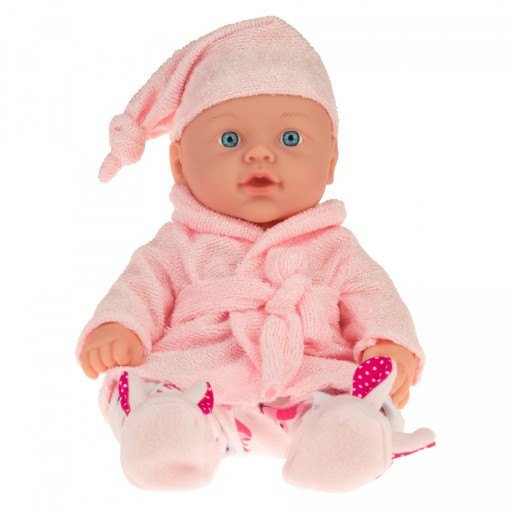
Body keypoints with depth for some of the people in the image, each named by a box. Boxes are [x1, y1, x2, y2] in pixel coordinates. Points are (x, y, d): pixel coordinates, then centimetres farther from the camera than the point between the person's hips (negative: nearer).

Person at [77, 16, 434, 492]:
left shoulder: (333, 247, 18)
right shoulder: (181, 244, 17)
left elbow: (371, 297, 11)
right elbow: (144, 284, 11)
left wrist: (391, 345, -11)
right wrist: (117, 327, -12)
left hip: (310, 384, 1)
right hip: (193, 380, 0)